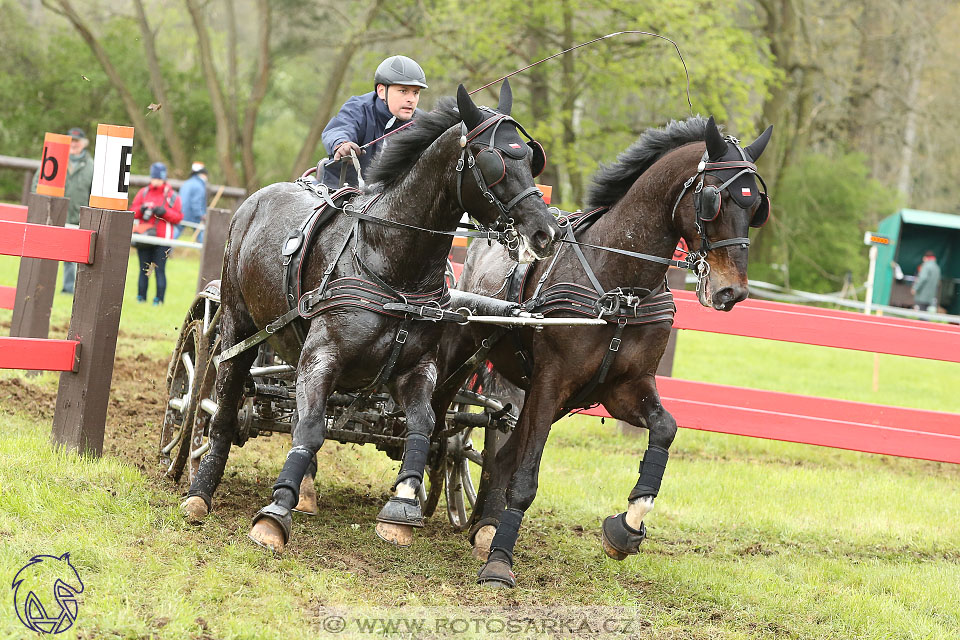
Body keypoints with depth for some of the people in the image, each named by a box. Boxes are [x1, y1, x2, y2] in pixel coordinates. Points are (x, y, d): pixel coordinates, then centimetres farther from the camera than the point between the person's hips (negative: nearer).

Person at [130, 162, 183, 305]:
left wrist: (164, 212, -12)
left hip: (162, 239, -3)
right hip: (144, 238, 3)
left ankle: (159, 299, -3)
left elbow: (178, 217, 3)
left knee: (160, 270, -6)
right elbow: (132, 211, 12)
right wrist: (141, 210, -9)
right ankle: (141, 297, 10)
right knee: (144, 270, 5)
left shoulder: (172, 196, 6)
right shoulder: (143, 193, 13)